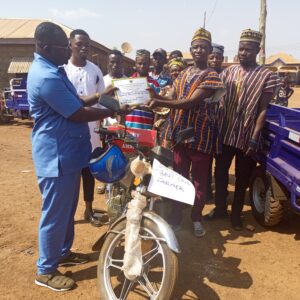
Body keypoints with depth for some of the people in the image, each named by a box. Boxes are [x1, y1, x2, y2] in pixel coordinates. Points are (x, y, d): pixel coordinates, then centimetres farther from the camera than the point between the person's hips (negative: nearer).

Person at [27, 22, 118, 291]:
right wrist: (112, 111, -10)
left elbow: (76, 103, 18)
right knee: (55, 213, 3)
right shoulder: (46, 77, -23)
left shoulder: (53, 70, 12)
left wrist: (101, 95, 7)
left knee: (67, 209, 21)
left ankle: (63, 252, 40)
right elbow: (78, 114, -21)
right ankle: (46, 271, 20)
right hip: (56, 156, -10)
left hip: (67, 153, 10)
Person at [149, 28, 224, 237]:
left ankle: (197, 219, 22)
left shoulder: (211, 76, -8)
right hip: (180, 131, 6)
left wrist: (160, 102, -26)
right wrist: (156, 96, -14)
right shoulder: (184, 73, 14)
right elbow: (172, 98, 7)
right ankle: (176, 217, 24)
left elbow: (191, 102, -21)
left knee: (199, 179, 7)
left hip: (200, 134, -5)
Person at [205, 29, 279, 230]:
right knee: (220, 172, 13)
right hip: (225, 133, 4)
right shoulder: (228, 72, 6)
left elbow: (263, 110, -8)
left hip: (247, 136, -3)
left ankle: (236, 214, 28)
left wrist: (254, 139, -13)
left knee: (242, 177, 10)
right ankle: (220, 208, 32)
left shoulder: (267, 76, -6)